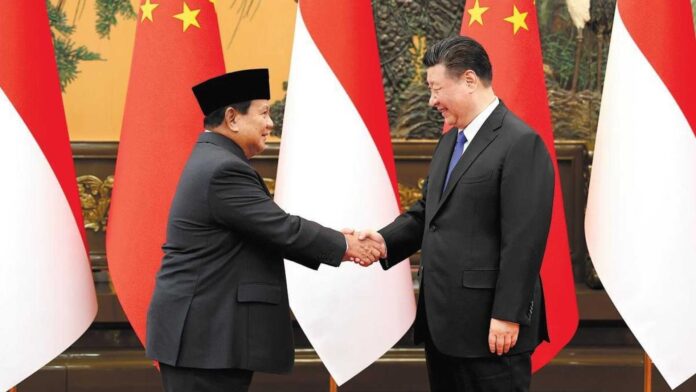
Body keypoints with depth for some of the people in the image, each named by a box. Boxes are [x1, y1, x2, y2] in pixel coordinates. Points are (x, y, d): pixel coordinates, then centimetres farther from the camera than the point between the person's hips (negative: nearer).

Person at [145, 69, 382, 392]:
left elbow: (269, 231, 15)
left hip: (204, 329, 10)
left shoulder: (213, 161, 15)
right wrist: (343, 245, -2)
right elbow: (283, 229, -17)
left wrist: (333, 245, 9)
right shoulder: (224, 170, -18)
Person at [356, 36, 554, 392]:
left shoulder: (521, 144, -14)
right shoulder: (450, 141, 16)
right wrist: (386, 241, 2)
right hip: (443, 322, 9)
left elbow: (524, 239, -18)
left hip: (489, 326, -9)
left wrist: (508, 316, -20)